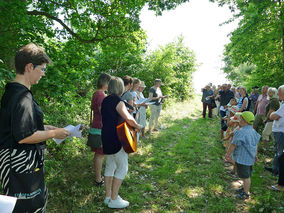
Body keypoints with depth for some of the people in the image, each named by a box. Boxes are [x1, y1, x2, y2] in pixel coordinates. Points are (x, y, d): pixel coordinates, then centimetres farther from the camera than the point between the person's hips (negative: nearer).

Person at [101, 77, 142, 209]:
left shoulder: (105, 101, 11)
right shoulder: (117, 101, -17)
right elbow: (129, 119, -22)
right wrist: (137, 126, -6)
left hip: (106, 137, 9)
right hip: (116, 139, -9)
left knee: (110, 166, 17)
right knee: (122, 167, 3)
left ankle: (108, 196, 27)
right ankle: (114, 200, 9)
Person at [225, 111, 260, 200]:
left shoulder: (241, 132, -25)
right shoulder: (253, 131, 5)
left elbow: (233, 145, -18)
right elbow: (256, 144, 16)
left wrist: (227, 154, -5)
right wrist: (255, 155, 28)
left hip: (242, 158, -9)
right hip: (250, 158, 9)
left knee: (245, 176, 4)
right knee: (247, 175, 23)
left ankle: (246, 194, 17)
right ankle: (245, 188, 39)